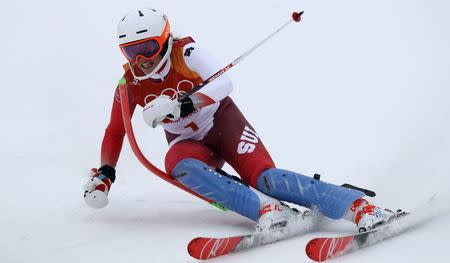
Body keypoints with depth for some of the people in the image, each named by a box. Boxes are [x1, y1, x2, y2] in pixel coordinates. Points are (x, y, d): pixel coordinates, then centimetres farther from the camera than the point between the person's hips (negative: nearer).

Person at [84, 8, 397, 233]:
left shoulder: (185, 51, -17)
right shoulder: (129, 85, -6)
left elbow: (223, 83, -30)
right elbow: (115, 131, 6)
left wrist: (181, 106, -44)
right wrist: (104, 175, -6)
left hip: (221, 120, -3)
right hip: (188, 142, 3)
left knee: (264, 177, -27)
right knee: (179, 166, -34)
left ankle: (360, 207, -34)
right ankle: (267, 209, -42)